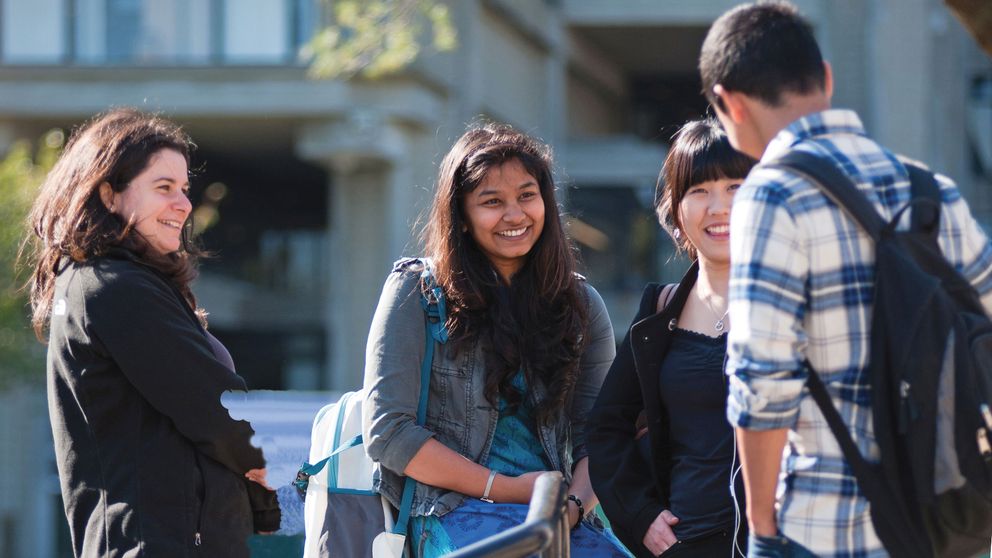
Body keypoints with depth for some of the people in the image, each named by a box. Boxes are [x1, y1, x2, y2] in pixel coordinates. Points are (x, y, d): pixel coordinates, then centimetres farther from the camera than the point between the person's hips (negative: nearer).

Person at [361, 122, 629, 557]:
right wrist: (505, 489, -8)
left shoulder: (580, 304, 16)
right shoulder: (416, 292, 4)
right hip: (455, 514, -4)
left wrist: (575, 504, -11)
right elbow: (386, 432, -3)